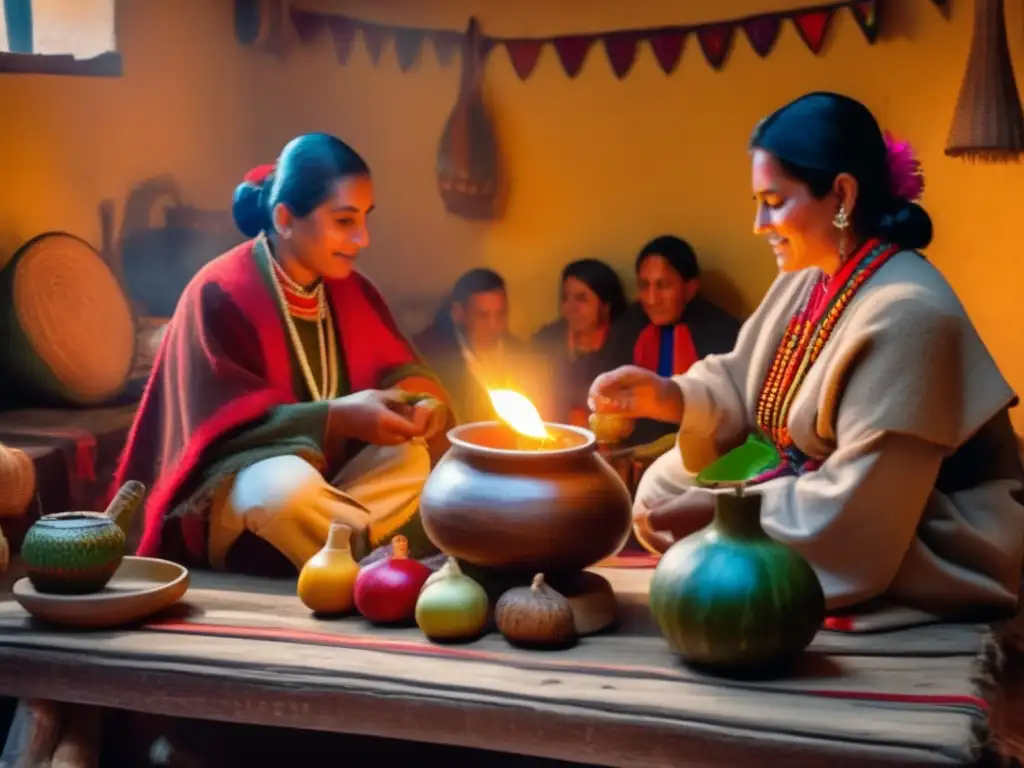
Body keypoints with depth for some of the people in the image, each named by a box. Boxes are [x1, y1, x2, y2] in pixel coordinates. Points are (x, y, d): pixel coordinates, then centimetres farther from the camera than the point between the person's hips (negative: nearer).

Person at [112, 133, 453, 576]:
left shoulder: (352, 290, 2)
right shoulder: (219, 294, -16)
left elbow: (402, 369, 5)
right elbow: (221, 426, -20)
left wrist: (417, 399, -21)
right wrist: (335, 418, -31)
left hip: (327, 477, 6)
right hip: (229, 495, -6)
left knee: (420, 455, -18)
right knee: (290, 485, -39)